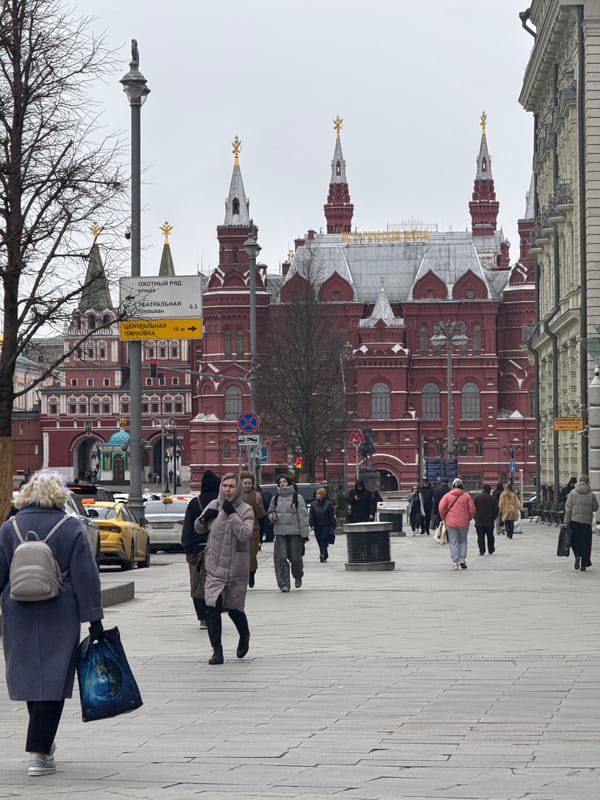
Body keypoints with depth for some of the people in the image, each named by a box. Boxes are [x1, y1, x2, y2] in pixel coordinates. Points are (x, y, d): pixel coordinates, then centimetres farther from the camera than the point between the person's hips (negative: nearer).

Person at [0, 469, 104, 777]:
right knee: (52, 680, 0)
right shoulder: (70, 528, -5)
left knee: (29, 675, 16)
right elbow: (85, 576, -7)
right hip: (59, 617, -3)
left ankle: (43, 743, 29)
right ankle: (39, 752, -5)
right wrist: (94, 619, -4)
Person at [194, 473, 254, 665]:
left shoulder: (245, 510, -5)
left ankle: (244, 636, 40)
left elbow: (245, 534, -20)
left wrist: (232, 514, -22)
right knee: (212, 607, -11)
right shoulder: (214, 505, 5)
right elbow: (199, 529, 17)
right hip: (214, 567, 2)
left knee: (234, 608, 9)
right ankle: (217, 650, -6)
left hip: (236, 567, -2)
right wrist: (204, 518, -4)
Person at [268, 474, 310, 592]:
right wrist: (272, 516, -3)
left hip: (295, 532, -3)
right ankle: (283, 584, -2)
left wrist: (304, 534, -6)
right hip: (280, 533, 3)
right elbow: (270, 511, 23)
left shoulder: (297, 498, 0)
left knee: (295, 558, 1)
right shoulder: (275, 498, 11)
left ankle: (298, 577, 30)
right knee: (280, 558, -7)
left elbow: (303, 516, -1)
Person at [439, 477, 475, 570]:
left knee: (453, 543, 4)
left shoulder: (447, 496, -2)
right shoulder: (467, 496, 0)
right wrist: (468, 518, 15)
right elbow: (472, 509, -1)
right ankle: (462, 558, 4)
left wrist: (444, 518, 9)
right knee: (463, 541, 17)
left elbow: (441, 508, -7)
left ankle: (455, 562, 1)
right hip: (463, 523, 1)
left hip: (451, 523, -1)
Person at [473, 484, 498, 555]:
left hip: (479, 521, -1)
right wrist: (493, 518, 16)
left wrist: (475, 517, 8)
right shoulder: (492, 498, -1)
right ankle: (491, 550, 19)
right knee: (490, 536, 14)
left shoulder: (477, 497, -4)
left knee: (480, 536, 1)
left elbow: (473, 508, -2)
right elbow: (496, 510, 3)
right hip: (489, 521, 1)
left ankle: (482, 551, -5)